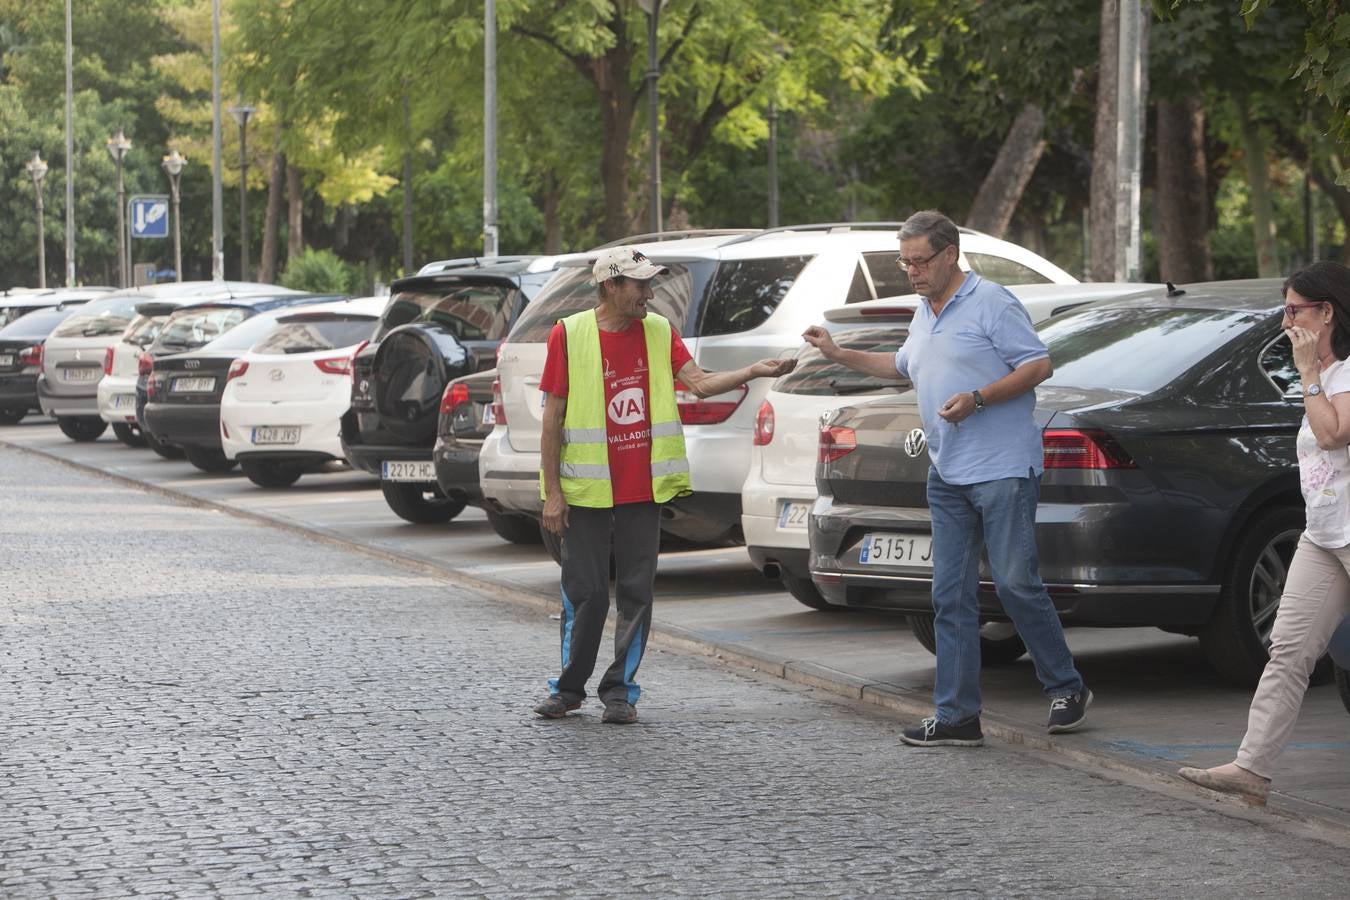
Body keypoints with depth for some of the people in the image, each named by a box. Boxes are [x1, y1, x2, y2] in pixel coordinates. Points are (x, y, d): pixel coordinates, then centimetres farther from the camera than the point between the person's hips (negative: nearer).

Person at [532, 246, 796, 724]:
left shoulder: (659, 332, 6)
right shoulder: (569, 335, -6)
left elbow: (699, 381, -5)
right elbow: (552, 418, -4)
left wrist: (753, 372, -21)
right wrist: (552, 493, -7)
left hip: (643, 489, 3)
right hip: (587, 490, -3)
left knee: (636, 593, 3)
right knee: (586, 594, 2)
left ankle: (619, 690, 13)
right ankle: (569, 688, 18)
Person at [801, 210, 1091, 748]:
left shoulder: (990, 303, -9)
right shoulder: (924, 315, 18)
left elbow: (1038, 365, -13)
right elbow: (901, 366, 36)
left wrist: (977, 399, -20)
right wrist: (839, 355, 29)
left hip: (1003, 471, -8)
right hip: (947, 476, 8)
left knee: (1016, 584, -6)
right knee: (950, 597, 4)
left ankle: (1066, 689, 11)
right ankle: (956, 717, 5)